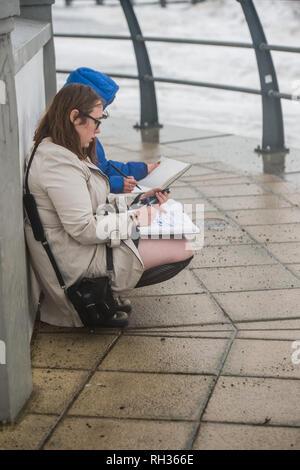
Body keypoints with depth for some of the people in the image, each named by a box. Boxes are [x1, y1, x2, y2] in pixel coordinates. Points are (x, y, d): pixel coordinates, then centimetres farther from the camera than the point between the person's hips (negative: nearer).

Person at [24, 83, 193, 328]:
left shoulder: (67, 153, 10)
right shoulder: (58, 163, -24)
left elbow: (93, 202, 17)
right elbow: (84, 229, -26)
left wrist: (138, 199, 8)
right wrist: (135, 219, -15)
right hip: (78, 263, -11)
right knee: (183, 249, -9)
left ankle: (108, 291, 9)